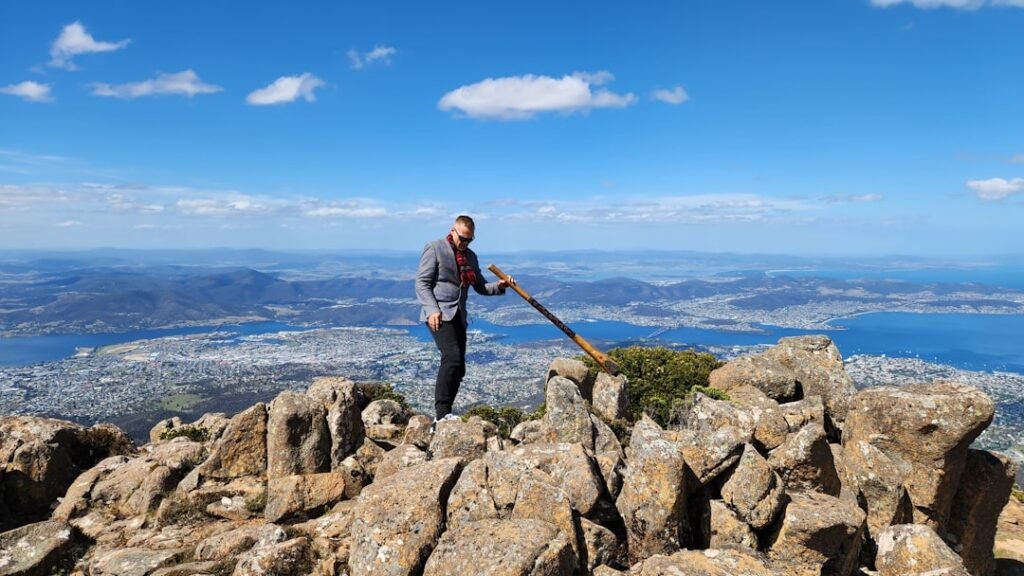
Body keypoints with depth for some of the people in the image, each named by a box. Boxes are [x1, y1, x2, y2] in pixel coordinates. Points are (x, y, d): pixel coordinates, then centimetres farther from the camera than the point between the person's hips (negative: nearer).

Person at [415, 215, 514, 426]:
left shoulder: (471, 256, 19)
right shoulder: (434, 248, 0)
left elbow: (480, 287, 19)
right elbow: (422, 282, -6)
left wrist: (499, 286, -2)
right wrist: (432, 309, -18)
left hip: (458, 316, 7)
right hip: (439, 315, -7)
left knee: (458, 367, 4)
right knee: (452, 357, -23)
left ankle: (442, 415, 12)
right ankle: (441, 412, -21)